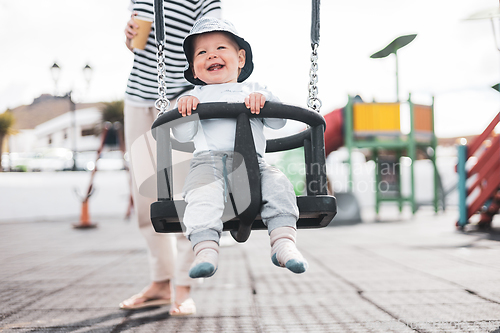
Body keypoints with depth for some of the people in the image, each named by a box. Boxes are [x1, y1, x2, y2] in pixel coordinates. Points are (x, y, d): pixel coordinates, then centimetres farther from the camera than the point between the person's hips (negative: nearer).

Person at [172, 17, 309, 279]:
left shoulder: (255, 91, 26)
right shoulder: (193, 98, 23)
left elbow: (278, 122, 11)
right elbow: (183, 135, 9)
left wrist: (263, 100, -8)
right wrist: (185, 110, -9)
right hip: (208, 159, -1)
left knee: (278, 184, -25)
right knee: (204, 194, -32)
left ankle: (283, 241, -26)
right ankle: (206, 250, -38)